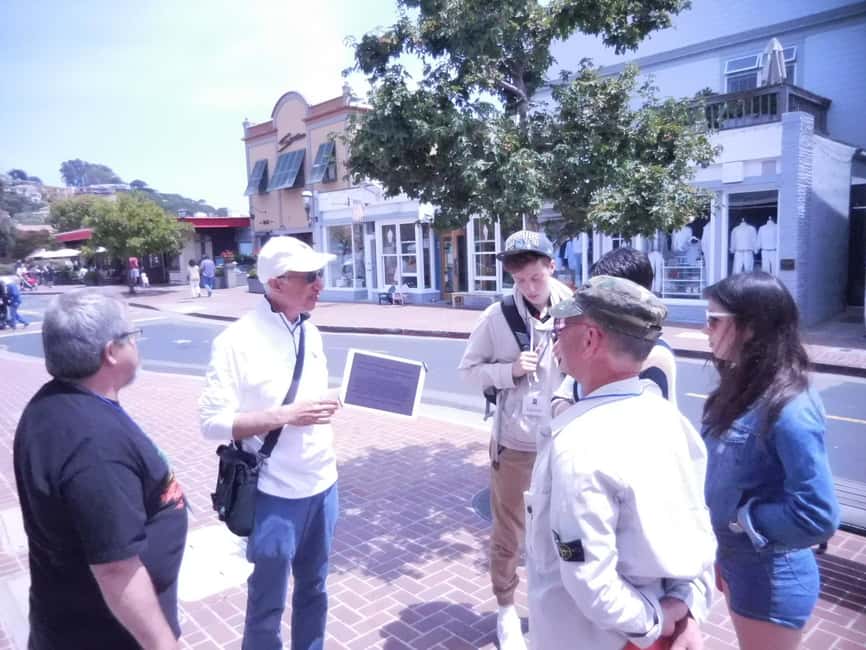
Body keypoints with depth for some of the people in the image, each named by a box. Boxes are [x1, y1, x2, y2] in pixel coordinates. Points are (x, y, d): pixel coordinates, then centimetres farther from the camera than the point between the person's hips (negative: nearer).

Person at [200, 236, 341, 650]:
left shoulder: (311, 333, 3)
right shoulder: (237, 340, -17)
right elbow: (212, 423, -18)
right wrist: (285, 416, -25)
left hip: (322, 486, 6)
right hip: (275, 495, -6)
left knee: (313, 589, 22)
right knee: (267, 606, 13)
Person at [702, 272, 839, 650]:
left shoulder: (789, 408, -27)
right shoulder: (741, 388, -1)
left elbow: (818, 517, -28)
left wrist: (743, 518, -16)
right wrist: (723, 550, 3)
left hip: (771, 577, -7)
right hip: (733, 559, 7)